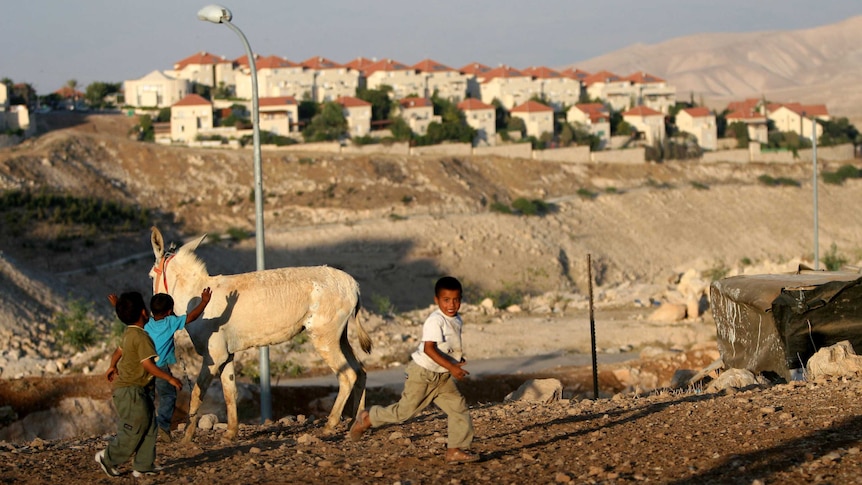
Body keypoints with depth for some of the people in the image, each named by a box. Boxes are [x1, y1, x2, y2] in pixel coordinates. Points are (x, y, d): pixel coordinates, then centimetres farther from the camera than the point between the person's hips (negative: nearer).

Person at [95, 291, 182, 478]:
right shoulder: (141, 337, -19)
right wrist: (170, 378, -19)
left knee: (149, 427, 8)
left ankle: (143, 466, 9)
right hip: (131, 391, -10)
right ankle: (108, 457, 7)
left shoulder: (128, 333, 10)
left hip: (139, 390, 10)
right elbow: (148, 364, -23)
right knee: (134, 430, -5)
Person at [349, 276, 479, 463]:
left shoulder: (457, 320, 7)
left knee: (459, 409, -1)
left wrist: (457, 359, 8)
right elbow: (429, 348, -32)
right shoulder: (435, 321, -23)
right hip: (422, 373, -8)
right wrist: (451, 367, -37)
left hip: (441, 377, 8)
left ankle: (456, 450, 5)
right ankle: (367, 419, 21)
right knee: (405, 410, 0)